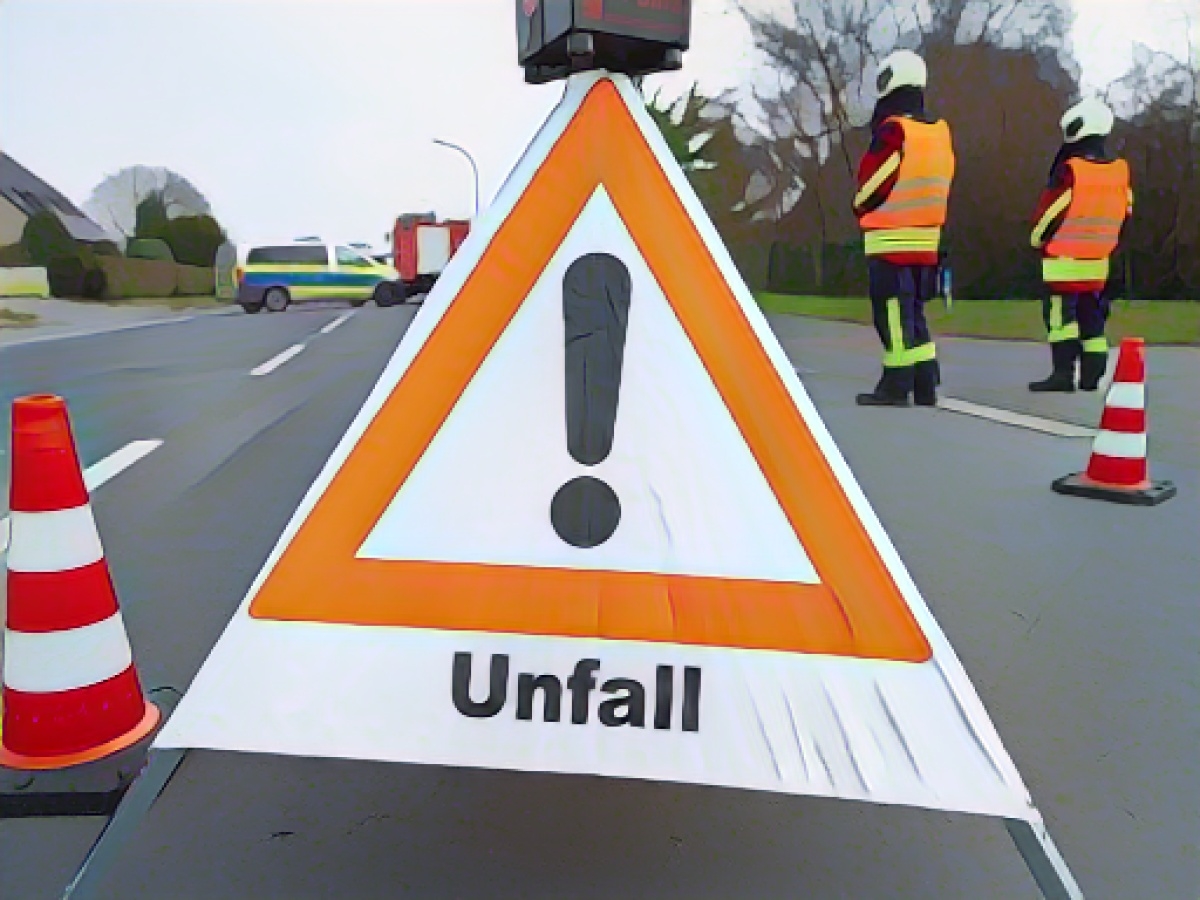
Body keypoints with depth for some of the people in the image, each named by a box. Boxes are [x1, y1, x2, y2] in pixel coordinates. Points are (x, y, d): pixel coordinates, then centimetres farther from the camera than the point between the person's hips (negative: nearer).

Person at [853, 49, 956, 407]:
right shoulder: (940, 132, 12)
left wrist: (861, 208, 9)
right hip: (927, 240, 8)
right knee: (914, 312, 14)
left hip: (890, 240, -7)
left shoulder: (892, 131, -11)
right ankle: (925, 386, 16)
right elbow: (939, 188, 14)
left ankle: (896, 386, -2)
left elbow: (870, 185, -9)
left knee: (893, 313, -4)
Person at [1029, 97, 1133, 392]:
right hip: (1099, 260, 7)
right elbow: (1124, 214, 13)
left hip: (1064, 260, -6)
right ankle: (1091, 376, 15)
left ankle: (1063, 372, -12)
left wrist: (1037, 239, 7)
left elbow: (1049, 213, -10)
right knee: (1091, 316, 11)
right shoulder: (1121, 171, 5)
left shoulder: (1069, 170, -15)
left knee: (1060, 315, -6)